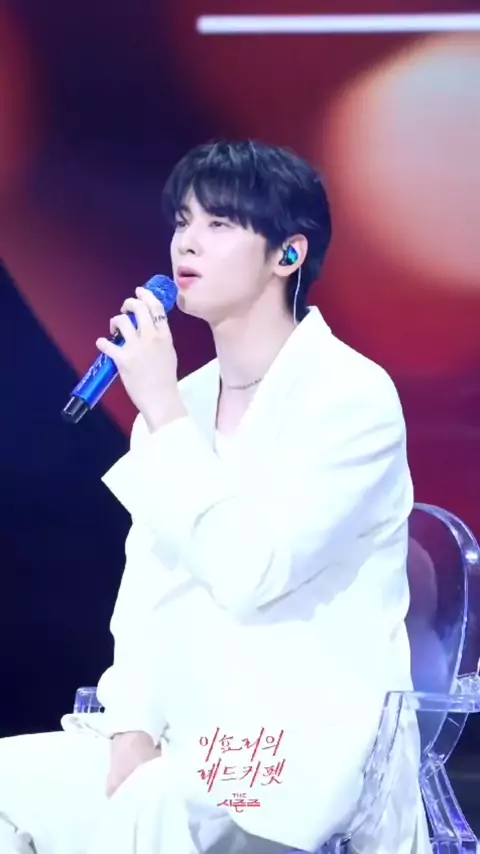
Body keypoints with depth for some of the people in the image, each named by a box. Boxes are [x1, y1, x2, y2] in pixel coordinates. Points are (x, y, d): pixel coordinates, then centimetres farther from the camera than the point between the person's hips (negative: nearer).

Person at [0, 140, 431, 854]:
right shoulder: (181, 402, 10)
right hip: (188, 738, 7)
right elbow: (146, 592, 9)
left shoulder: (353, 395, -10)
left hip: (312, 741, -7)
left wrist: (162, 410, -16)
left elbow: (246, 573, -21)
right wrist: (133, 730, -7)